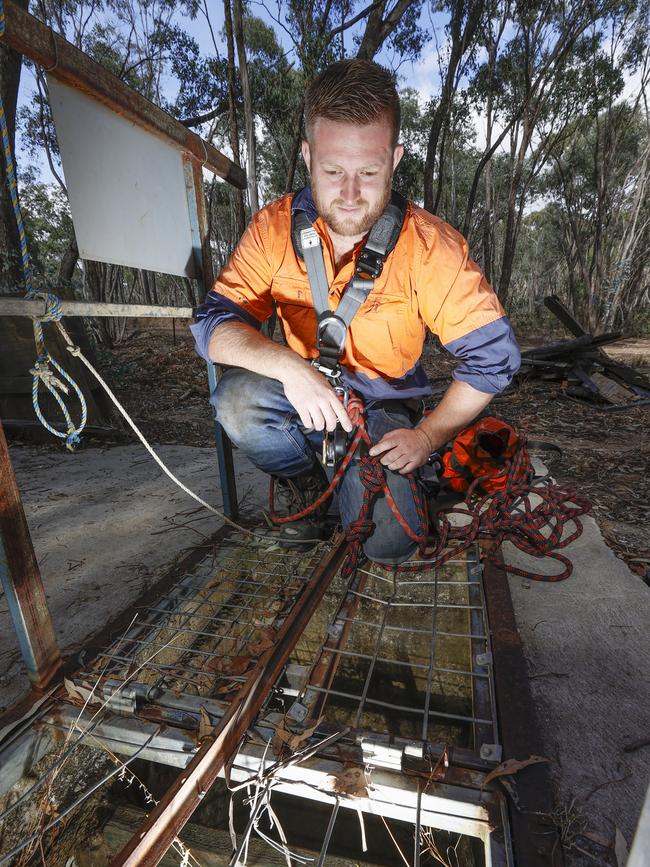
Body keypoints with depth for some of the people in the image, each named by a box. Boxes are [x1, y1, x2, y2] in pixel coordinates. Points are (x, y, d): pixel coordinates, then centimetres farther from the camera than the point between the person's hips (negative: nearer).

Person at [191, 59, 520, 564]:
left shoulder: (431, 245, -17)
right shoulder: (274, 228, -11)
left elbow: (492, 355, -12)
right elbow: (215, 324, -17)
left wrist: (428, 435, -17)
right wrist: (288, 365, -36)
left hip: (384, 409, -1)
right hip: (302, 394, 2)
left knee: (387, 544, -19)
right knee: (238, 398, -30)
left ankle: (351, 476, 18)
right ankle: (305, 482, 2)